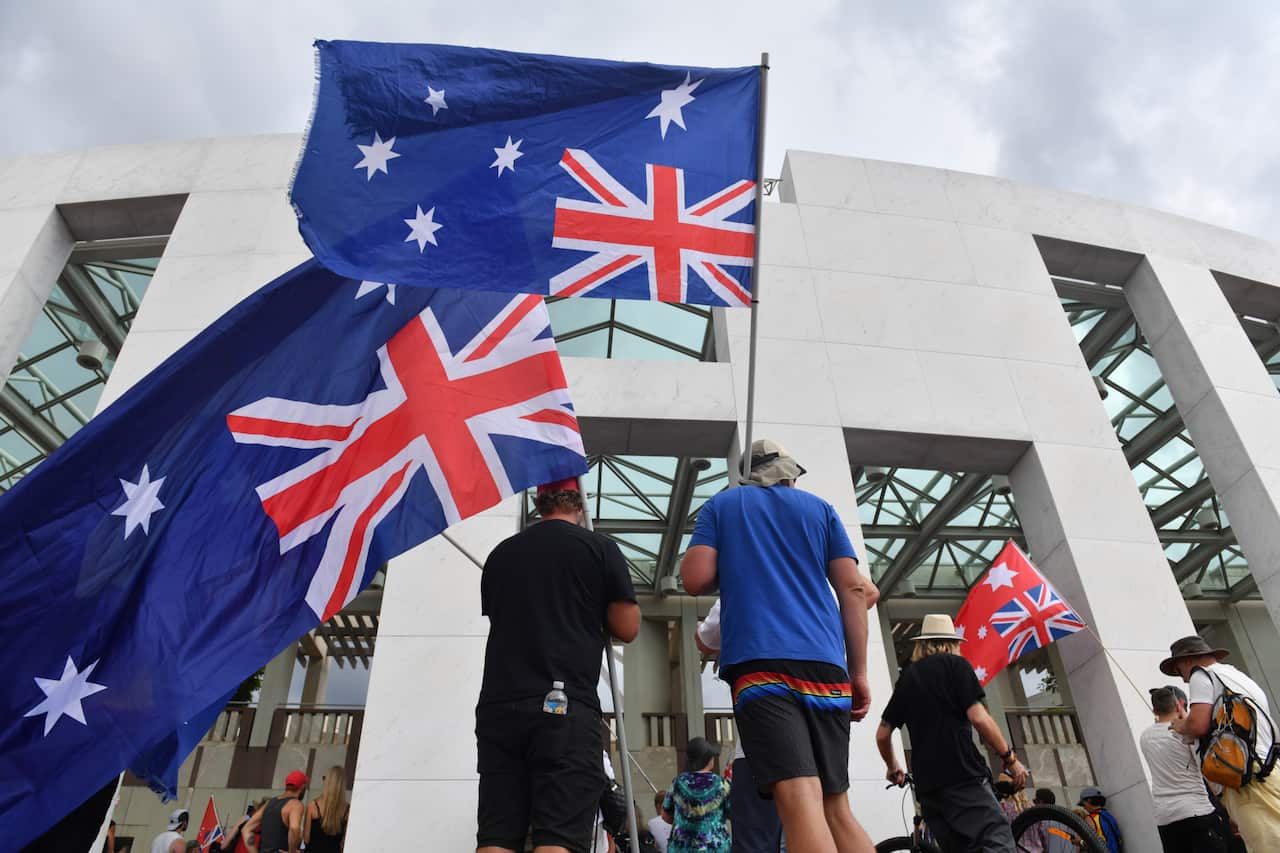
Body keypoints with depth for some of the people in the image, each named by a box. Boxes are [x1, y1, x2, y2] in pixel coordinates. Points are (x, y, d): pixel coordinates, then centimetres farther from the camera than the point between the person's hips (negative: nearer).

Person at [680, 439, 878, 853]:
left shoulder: (721, 505, 16)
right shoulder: (819, 507, 20)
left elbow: (695, 579, 4)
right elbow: (854, 589, 11)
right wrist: (858, 672, 13)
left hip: (759, 661, -3)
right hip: (824, 663, 3)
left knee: (800, 799, -15)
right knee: (836, 808, 9)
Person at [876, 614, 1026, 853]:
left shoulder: (907, 677, 20)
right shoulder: (955, 664, 5)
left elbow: (882, 734, 19)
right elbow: (978, 717, -8)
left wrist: (892, 768, 35)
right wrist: (1010, 758, 2)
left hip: (926, 784, 6)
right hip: (962, 775, -6)